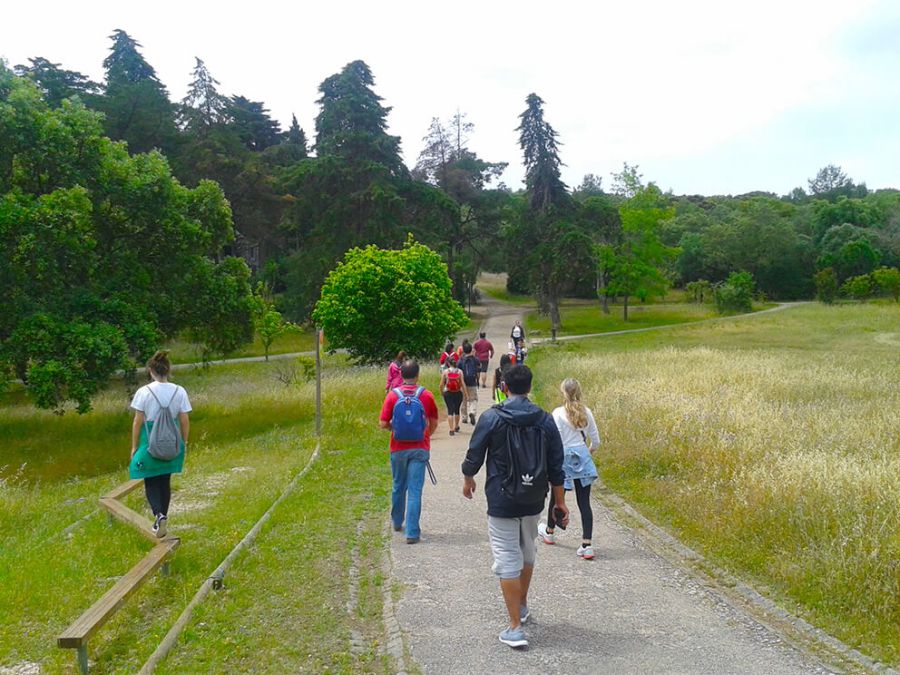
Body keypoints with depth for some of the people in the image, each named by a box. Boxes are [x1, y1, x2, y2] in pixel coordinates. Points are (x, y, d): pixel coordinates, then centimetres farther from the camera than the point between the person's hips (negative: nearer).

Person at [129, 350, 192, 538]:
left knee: (151, 482, 9)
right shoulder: (179, 391, -5)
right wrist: (184, 444, 12)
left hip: (150, 442, -3)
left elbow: (137, 422, -8)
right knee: (165, 481, 17)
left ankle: (159, 514, -14)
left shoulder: (144, 392, -12)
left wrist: (134, 447, 3)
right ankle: (162, 519, 25)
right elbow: (185, 421, -1)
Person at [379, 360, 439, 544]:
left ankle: (397, 522, 38)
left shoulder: (393, 395, -6)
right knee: (415, 490, -1)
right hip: (419, 449, -1)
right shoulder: (426, 395, -4)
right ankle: (412, 532, -3)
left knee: (399, 487, 20)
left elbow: (383, 424, -7)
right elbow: (434, 423, 5)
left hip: (398, 449, 1)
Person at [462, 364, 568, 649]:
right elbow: (556, 466, 0)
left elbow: (474, 457, -4)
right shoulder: (545, 420, -3)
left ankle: (516, 628, 1)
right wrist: (560, 502, 8)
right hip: (533, 501, 4)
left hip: (501, 502, -4)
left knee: (508, 560, 1)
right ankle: (522, 606, 42)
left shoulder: (491, 418, -12)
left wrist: (468, 480, 16)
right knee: (527, 553, 23)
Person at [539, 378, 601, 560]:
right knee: (584, 502, 3)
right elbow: (595, 440, 6)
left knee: (556, 497, 18)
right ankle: (586, 545, -2)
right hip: (582, 458, 3)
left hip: (564, 458, -3)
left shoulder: (558, 413, -13)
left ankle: (549, 532, 40)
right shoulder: (586, 412, 0)